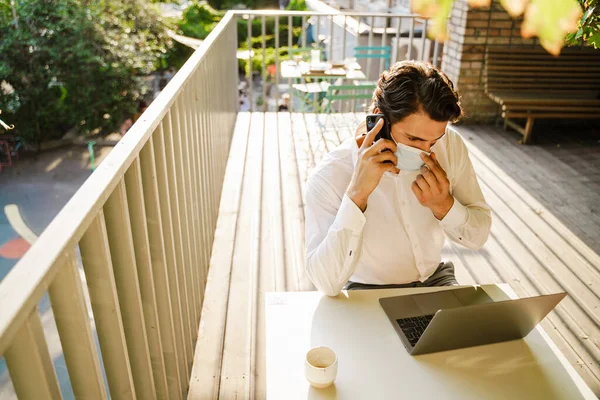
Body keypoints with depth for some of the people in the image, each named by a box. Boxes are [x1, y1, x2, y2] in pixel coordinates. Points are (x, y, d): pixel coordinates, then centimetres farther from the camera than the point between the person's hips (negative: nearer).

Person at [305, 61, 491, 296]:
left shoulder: (450, 144, -10)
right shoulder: (328, 178, -22)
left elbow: (479, 236, -2)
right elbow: (327, 283, -28)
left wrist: (444, 205, -23)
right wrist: (356, 194, -36)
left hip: (435, 278, 4)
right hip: (370, 293, -3)